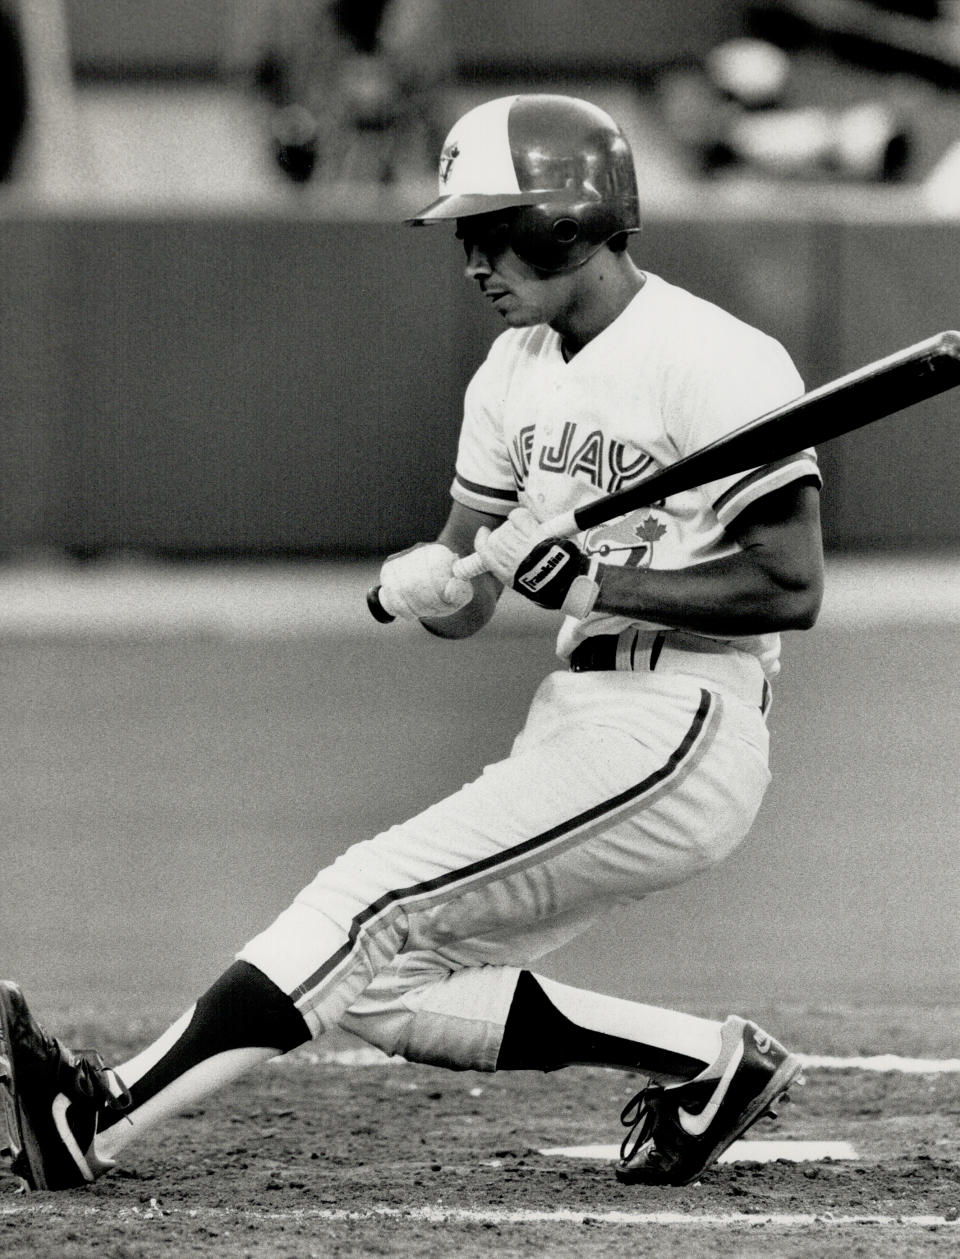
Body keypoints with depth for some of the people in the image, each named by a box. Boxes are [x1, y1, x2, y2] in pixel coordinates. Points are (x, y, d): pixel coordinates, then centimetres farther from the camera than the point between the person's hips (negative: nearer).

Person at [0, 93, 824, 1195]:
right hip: (571, 730, 10)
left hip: (677, 735, -10)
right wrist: (428, 582, -11)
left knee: (373, 902, -17)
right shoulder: (514, 371, 14)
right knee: (385, 987, 4)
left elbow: (792, 587, -17)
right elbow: (460, 601, 13)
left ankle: (93, 1120, -21)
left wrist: (602, 582, -21)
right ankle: (703, 1059, 8)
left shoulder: (715, 361, -12)